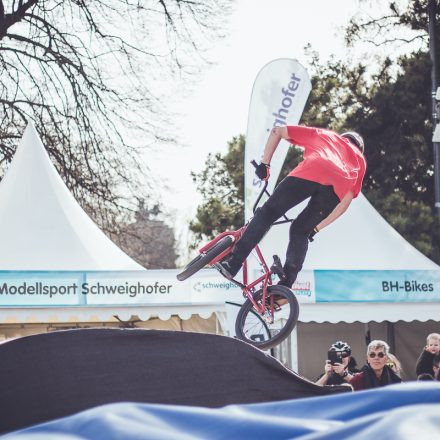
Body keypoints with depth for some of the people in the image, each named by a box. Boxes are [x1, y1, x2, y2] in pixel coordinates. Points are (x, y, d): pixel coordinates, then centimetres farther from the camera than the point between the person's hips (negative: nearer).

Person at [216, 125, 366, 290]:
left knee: (267, 213, 6)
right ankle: (285, 284, 5)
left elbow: (277, 131, 34)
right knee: (300, 231, 18)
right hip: (339, 187, 2)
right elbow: (345, 202, 27)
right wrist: (316, 228, 32)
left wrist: (265, 164, 34)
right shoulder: (359, 159, 40)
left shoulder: (321, 134, 40)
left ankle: (232, 263, -3)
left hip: (309, 174, -2)